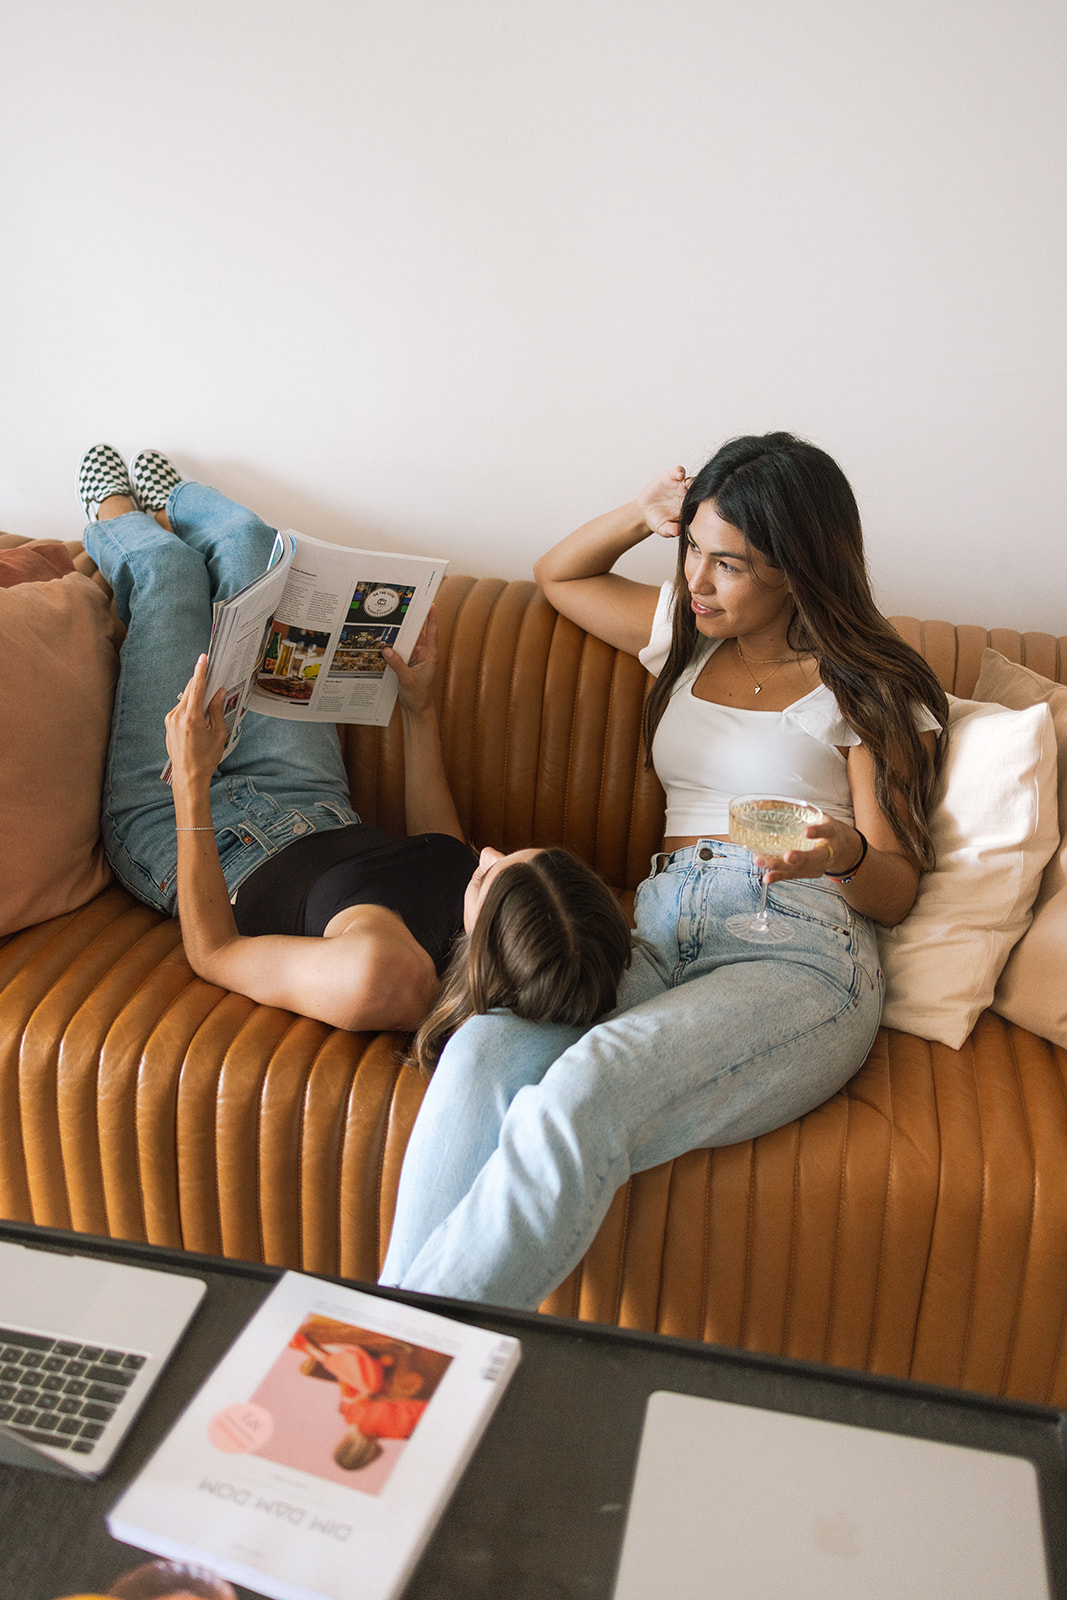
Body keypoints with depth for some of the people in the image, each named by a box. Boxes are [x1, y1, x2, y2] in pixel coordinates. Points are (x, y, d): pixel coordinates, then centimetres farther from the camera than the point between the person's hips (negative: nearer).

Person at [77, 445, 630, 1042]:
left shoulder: (377, 977, -47)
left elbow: (211, 954, -29)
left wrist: (191, 781, -35)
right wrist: (422, 711, -2)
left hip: (171, 831, -4)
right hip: (317, 811, 5)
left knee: (166, 563, 8)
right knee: (245, 536, 10)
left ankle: (115, 520, 48)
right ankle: (165, 509, 48)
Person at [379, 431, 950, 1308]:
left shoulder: (873, 691, 9)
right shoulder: (688, 636, 24)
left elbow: (897, 892, 7)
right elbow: (559, 575, 37)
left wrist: (844, 856, -18)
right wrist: (641, 514, 18)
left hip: (796, 948, -4)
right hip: (658, 932, 5)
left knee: (586, 1088, -37)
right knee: (486, 1052, -31)